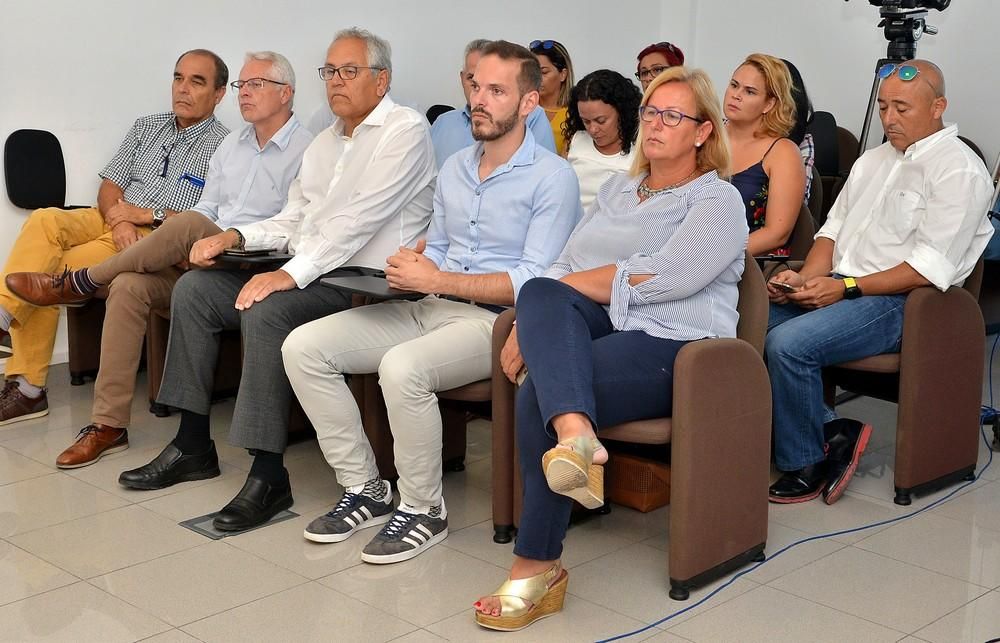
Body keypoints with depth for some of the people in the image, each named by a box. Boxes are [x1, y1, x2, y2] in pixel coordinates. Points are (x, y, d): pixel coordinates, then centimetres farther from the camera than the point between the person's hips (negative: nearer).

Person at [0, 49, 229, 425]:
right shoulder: (146, 128, 19)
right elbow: (110, 186, 12)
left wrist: (148, 215, -13)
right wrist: (119, 219, -9)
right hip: (113, 220, 6)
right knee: (44, 222, -24)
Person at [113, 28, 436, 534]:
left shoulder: (405, 130, -8)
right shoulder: (325, 142, 22)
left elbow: (361, 217, -21)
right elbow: (294, 220, 20)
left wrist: (292, 273, -27)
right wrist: (237, 237, 1)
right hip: (310, 272, 9)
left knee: (266, 312, -32)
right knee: (195, 288, 0)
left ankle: (268, 475, -25)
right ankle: (193, 445, 4)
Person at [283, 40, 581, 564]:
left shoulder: (552, 178, -8)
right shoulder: (454, 168, 17)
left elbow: (533, 281, -16)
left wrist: (439, 280, -20)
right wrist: (407, 270, 0)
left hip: (495, 321, -7)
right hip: (429, 307, 8)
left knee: (402, 366, -36)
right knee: (302, 347, -8)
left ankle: (423, 510, -14)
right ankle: (364, 488, 1)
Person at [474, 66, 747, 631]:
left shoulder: (717, 202, 2)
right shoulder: (618, 189, 24)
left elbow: (655, 280, -14)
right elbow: (564, 270, 15)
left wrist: (573, 283, -8)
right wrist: (530, 323, -3)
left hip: (669, 344, -6)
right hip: (596, 328, 6)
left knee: (540, 390, -30)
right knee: (540, 293, -28)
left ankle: (538, 569, -23)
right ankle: (575, 435, -51)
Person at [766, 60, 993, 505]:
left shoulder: (959, 171, -6)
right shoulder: (874, 159, 21)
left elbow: (930, 268, -15)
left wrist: (845, 288, -19)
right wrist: (807, 277, -3)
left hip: (897, 301, -8)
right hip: (839, 286, 8)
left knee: (788, 344, -29)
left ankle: (806, 466, -8)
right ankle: (834, 431, -6)